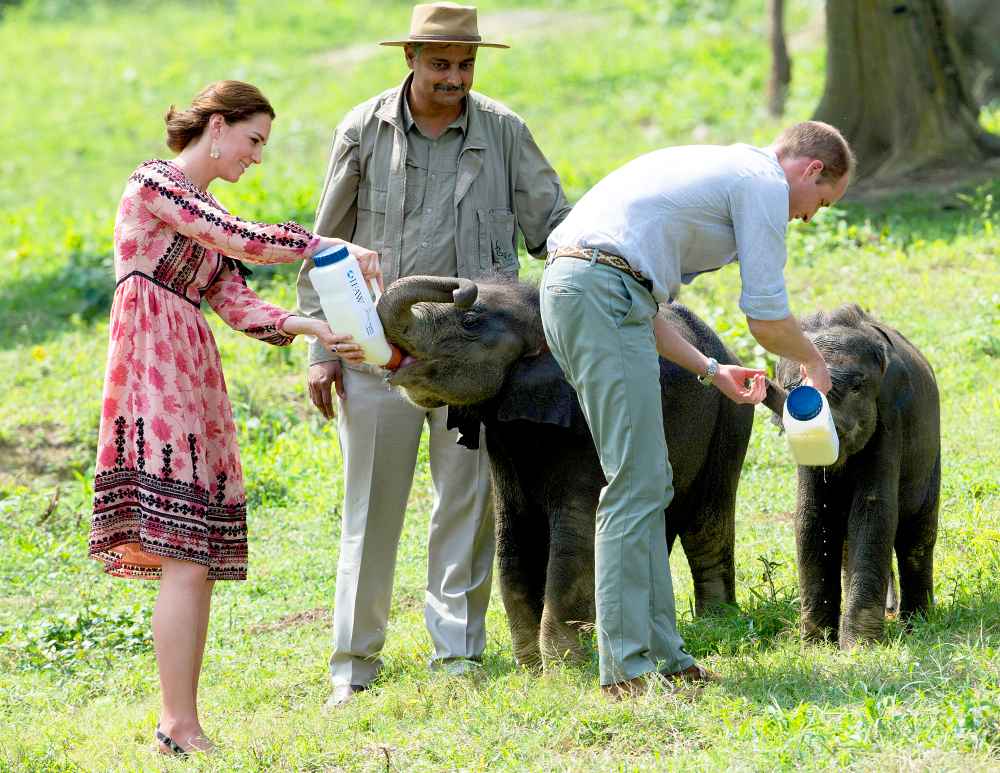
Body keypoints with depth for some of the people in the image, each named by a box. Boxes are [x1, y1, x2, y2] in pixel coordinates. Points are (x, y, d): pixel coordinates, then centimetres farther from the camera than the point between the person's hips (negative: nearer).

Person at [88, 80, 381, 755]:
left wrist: (315, 330, -2)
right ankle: (183, 727, -14)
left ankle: (177, 722, 6)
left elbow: (238, 305, 12)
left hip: (194, 383, 9)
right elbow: (248, 242, -13)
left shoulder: (207, 214, 23)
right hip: (154, 378, -9)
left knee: (196, 560, 4)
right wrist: (333, 248, -5)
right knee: (184, 560, -14)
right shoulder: (153, 184, -4)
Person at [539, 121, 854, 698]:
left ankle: (660, 654, 13)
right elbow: (767, 316, 0)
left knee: (649, 485, 12)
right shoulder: (764, 184, 1)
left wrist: (712, 371, 30)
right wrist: (814, 363, 20)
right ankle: (627, 667, -10)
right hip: (605, 297, -10)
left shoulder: (712, 171, 30)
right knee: (636, 487, -9)